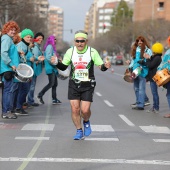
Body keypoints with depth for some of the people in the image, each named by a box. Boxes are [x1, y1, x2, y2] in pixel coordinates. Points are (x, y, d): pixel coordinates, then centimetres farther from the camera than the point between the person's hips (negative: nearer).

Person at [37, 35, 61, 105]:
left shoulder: (52, 47, 19)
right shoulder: (49, 47, -10)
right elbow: (48, 57, -20)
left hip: (53, 68, 10)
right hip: (50, 68, -10)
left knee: (55, 83, 8)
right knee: (51, 83, -12)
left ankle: (54, 99, 10)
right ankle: (40, 95, -7)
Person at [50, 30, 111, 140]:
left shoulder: (92, 52, -7)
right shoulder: (70, 51, 0)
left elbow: (101, 66, -4)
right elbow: (64, 67, 7)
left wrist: (106, 66, -26)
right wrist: (57, 63, -12)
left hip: (88, 85, -2)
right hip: (74, 85, 2)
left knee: (85, 110, -9)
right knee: (75, 109, -3)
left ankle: (86, 122, 27)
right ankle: (79, 131, 16)